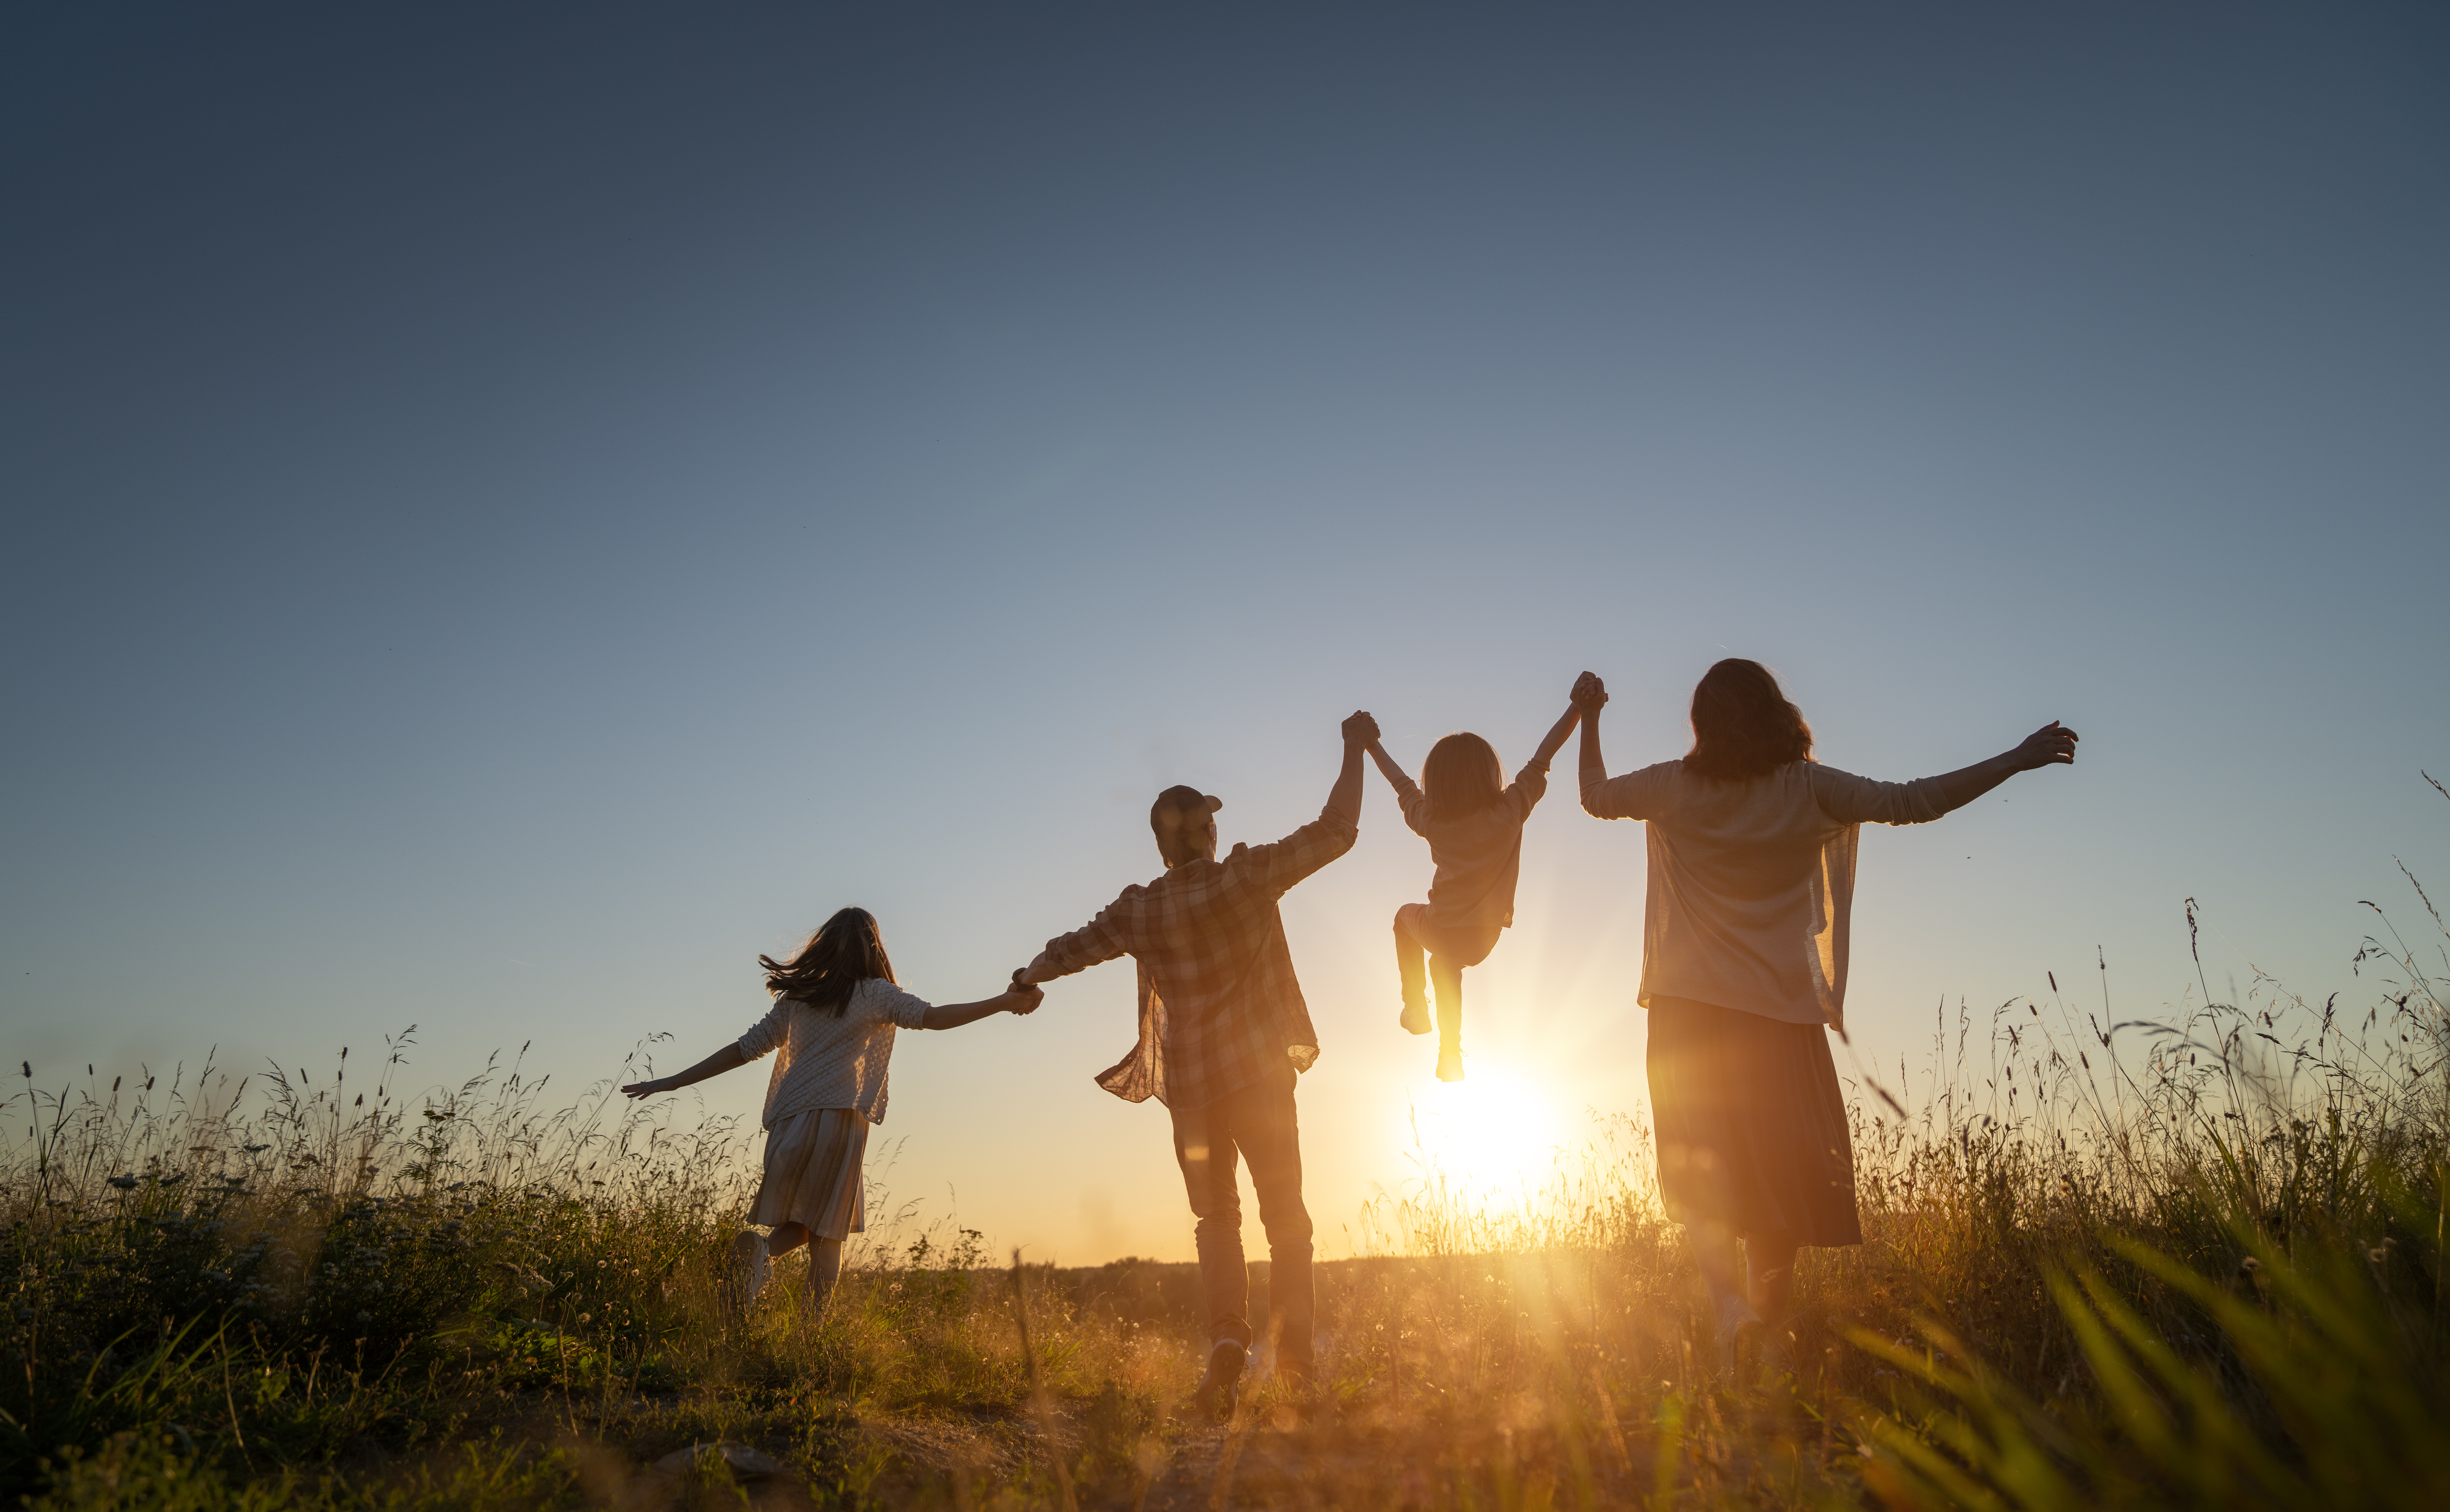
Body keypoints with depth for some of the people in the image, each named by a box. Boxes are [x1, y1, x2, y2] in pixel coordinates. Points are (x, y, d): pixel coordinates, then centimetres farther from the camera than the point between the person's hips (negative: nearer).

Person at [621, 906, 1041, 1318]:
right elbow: (932, 1016, -9)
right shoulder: (875, 994, 4)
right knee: (826, 1233, 3)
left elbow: (747, 1047, 15)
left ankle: (763, 1248, -13)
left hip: (788, 1121, 4)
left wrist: (672, 1082, 24)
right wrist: (1005, 1002, -8)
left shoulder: (797, 996, 15)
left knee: (802, 1222, 18)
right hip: (837, 1117, -4)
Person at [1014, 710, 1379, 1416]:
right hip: (1261, 1071, -2)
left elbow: (1074, 947, 13)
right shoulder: (1245, 876, -11)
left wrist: (1028, 977, 34)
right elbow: (1334, 832, -9)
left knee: (1217, 1217, 15)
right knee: (1285, 1213, 8)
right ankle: (1294, 1359, 1)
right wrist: (1356, 751, 1)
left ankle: (1227, 1333, -6)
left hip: (1191, 1085, 2)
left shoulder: (1139, 908, -2)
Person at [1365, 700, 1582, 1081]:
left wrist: (1372, 745, 20)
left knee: (1406, 916, 34)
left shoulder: (1430, 822, -10)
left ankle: (1415, 1005, 29)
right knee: (1447, 964, 34)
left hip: (1441, 932, -1)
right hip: (1485, 938, 1)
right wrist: (1579, 707, -13)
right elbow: (1542, 759, -15)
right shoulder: (1510, 811, -16)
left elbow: (1401, 784, 5)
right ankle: (1450, 1055, 40)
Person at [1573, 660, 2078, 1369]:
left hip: (1688, 1010, 1)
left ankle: (1725, 1298, -16)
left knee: (1701, 1171, 5)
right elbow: (1914, 801, -4)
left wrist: (1589, 720, 31)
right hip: (1780, 1013, -1)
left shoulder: (1676, 788, 0)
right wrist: (2019, 758, 6)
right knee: (1781, 1171, 10)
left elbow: (1596, 796, 16)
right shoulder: (1809, 789, -4)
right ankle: (1770, 1318, 13)